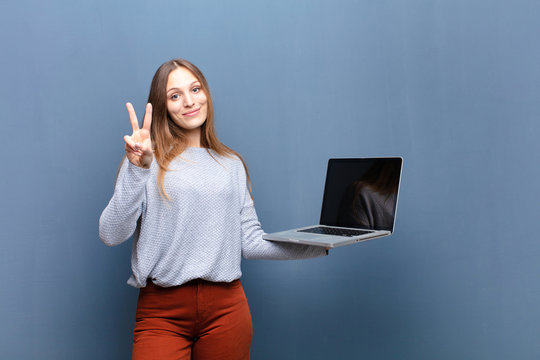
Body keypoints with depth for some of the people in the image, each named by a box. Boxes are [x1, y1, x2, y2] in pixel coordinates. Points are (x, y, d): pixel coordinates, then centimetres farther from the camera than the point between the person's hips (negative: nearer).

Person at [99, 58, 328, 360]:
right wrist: (137, 169, -16)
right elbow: (111, 235, -6)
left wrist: (323, 244, 3)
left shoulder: (232, 165, 13)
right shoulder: (149, 159, 2)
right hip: (162, 311, -3)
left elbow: (251, 242, 10)